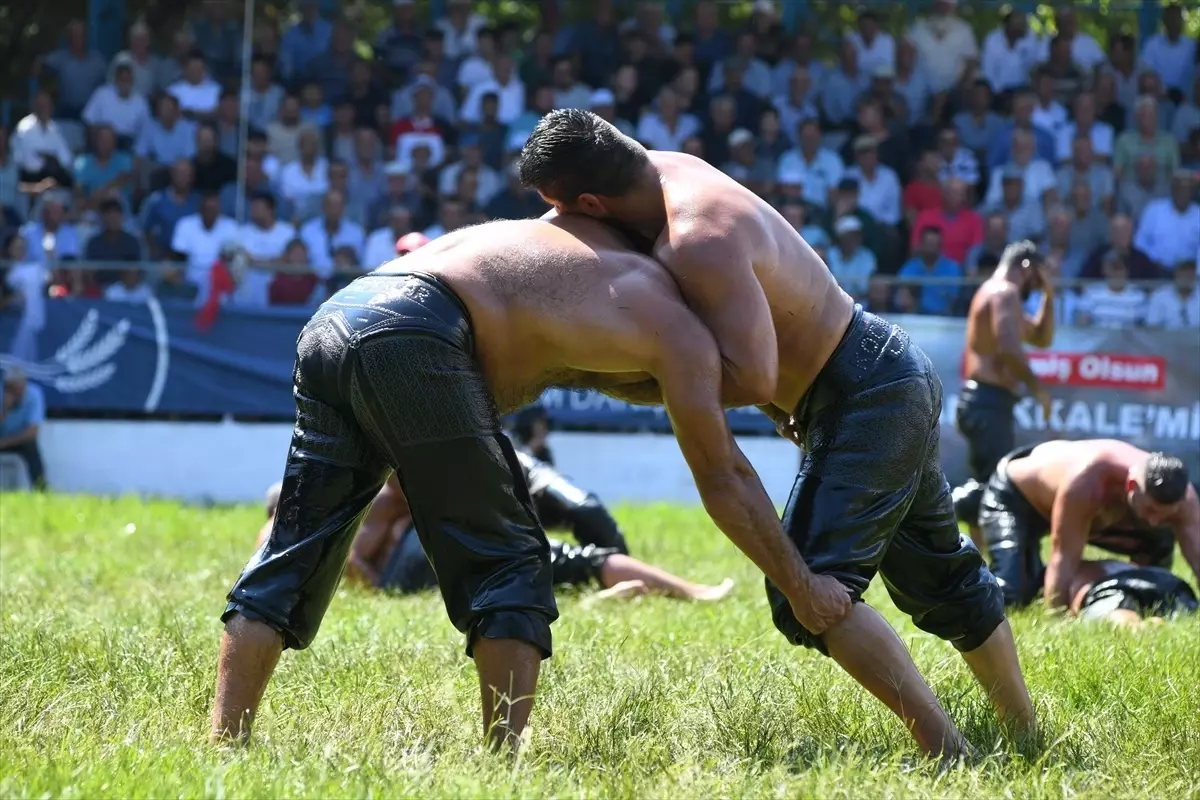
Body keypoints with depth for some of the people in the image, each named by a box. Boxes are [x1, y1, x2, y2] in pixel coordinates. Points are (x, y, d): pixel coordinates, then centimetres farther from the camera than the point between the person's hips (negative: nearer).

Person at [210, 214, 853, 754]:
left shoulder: (599, 244, 31)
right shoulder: (681, 333, 11)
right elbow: (724, 479, 15)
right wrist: (802, 588, 23)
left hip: (333, 319, 7)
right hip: (414, 337, -7)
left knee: (293, 556, 11)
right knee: (509, 564, 6)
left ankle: (223, 748, 5)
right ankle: (503, 759, -1)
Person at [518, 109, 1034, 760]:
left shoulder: (698, 243, -29)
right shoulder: (671, 169, -2)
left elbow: (752, 378, -32)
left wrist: (640, 386, -22)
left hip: (864, 396, -10)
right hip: (890, 369, 10)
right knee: (939, 577, 22)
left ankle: (945, 750, -19)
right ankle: (1024, 732, 35)